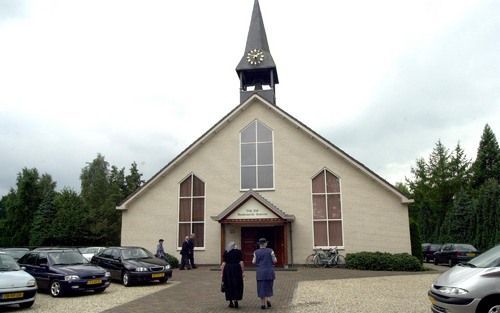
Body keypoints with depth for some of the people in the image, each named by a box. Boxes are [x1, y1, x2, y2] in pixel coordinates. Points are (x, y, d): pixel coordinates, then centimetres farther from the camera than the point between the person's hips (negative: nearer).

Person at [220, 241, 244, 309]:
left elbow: (223, 263, -1)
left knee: (229, 286, 11)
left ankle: (231, 302, 13)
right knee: (237, 285, 9)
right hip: (236, 269, -1)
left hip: (227, 269, 1)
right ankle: (235, 300, -2)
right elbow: (241, 263, -4)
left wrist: (222, 273, 2)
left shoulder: (225, 253, 4)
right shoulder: (238, 252, 1)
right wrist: (242, 272, 1)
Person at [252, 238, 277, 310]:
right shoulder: (270, 251, -4)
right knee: (268, 286, 15)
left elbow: (254, 262, 0)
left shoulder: (256, 252, -1)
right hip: (269, 271, -1)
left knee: (261, 287, 7)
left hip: (260, 272, 1)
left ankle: (263, 304, 7)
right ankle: (267, 299, -4)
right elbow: (274, 261, -4)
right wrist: (274, 256, 16)